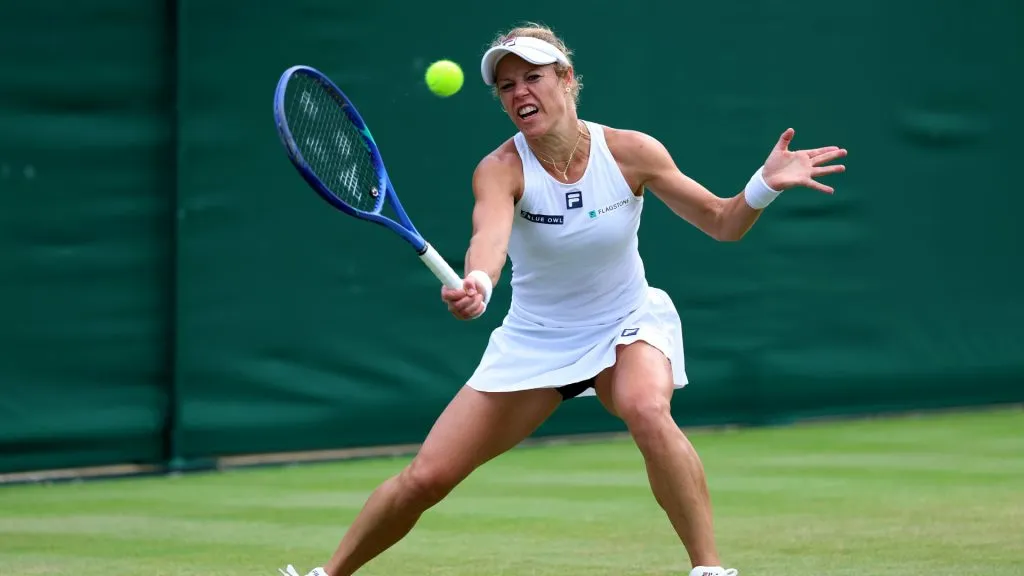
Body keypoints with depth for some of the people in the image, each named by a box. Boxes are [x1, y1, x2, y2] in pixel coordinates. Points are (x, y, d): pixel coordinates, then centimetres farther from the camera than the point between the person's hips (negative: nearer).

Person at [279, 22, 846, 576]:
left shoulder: (631, 152, -15)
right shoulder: (500, 169, -19)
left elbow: (721, 222, -4)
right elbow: (489, 236, -42)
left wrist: (766, 184, -24)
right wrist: (476, 285, -64)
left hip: (626, 325, 0)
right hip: (534, 340, 1)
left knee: (647, 410, -37)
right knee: (426, 478, -4)